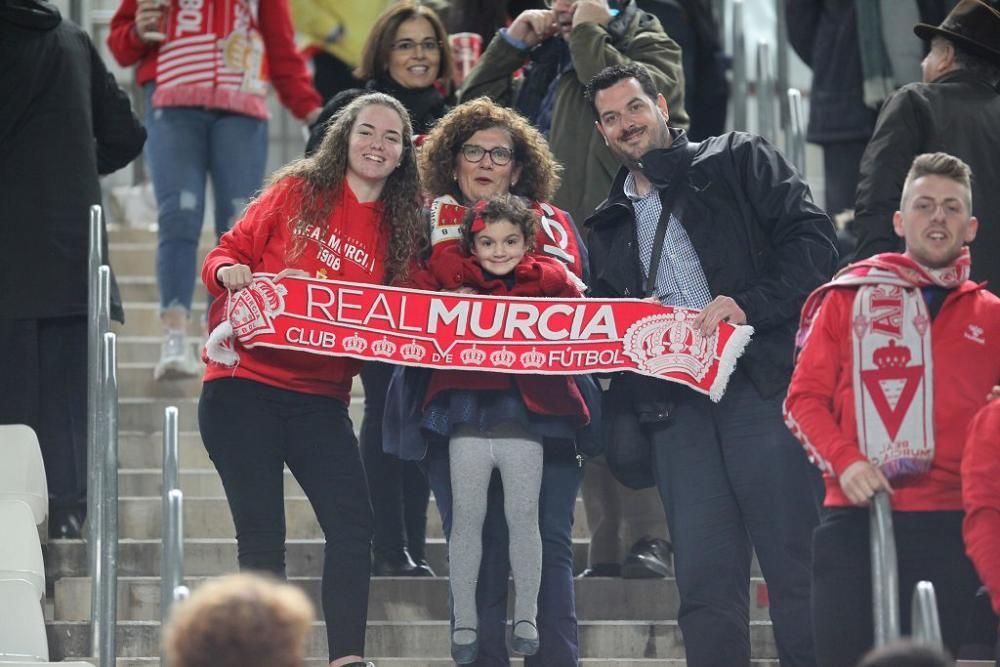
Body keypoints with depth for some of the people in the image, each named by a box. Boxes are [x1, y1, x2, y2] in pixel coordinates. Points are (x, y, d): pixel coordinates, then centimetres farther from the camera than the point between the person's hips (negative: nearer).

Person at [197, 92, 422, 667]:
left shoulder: (397, 226, 9)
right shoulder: (298, 192, 2)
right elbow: (230, 254, 4)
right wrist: (229, 272, -17)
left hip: (320, 397, 3)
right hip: (245, 384, -3)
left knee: (353, 523, -9)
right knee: (262, 535, -5)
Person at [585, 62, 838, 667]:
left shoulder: (738, 161, 8)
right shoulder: (610, 227, 23)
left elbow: (811, 237, -3)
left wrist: (750, 304, -15)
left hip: (761, 384, -5)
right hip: (675, 406, 5)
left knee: (795, 563, -8)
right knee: (705, 582, -1)